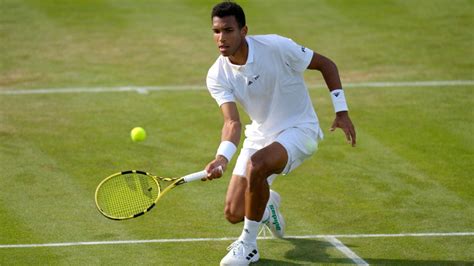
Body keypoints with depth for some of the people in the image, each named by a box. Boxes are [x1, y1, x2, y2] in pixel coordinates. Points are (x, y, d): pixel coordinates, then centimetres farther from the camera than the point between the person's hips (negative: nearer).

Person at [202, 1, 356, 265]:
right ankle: (268, 203, 37)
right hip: (261, 134, 5)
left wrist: (341, 111, -10)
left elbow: (326, 64, -7)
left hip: (299, 129, -5)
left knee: (256, 165, -36)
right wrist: (222, 157, -42)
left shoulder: (276, 47, -21)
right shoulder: (217, 76, -12)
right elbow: (233, 123, -22)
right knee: (234, 214, -3)